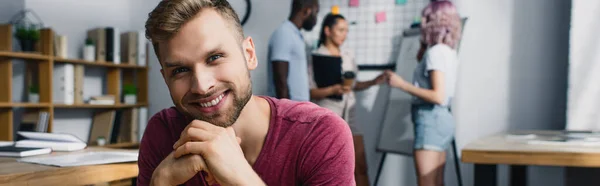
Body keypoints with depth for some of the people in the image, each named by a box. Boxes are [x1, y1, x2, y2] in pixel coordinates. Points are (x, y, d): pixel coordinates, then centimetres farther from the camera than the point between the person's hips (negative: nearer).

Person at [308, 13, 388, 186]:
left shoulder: (348, 56, 11)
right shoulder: (316, 57, -6)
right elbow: (310, 92, -11)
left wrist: (374, 82, 5)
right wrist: (333, 90, -24)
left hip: (349, 118, 6)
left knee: (360, 167, 5)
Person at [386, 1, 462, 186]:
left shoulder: (436, 51, -14)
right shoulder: (448, 51, 14)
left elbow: (438, 96, -21)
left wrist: (402, 84, -17)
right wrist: (424, 49, 16)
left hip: (431, 119, -10)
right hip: (441, 118, 10)